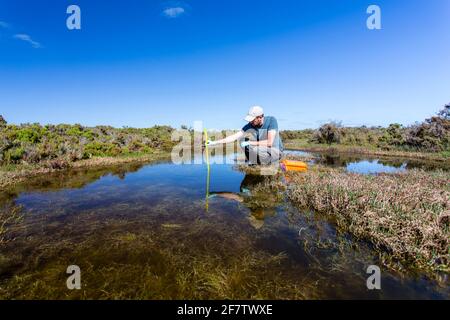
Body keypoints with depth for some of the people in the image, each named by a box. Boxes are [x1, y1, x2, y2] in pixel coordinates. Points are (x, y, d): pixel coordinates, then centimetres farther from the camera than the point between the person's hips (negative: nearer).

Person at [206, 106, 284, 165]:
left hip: (275, 151, -4)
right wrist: (214, 143, -21)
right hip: (261, 151, 5)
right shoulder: (250, 126, -11)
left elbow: (269, 142, -30)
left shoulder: (271, 120, -21)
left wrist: (250, 143, -28)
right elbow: (234, 137, -14)